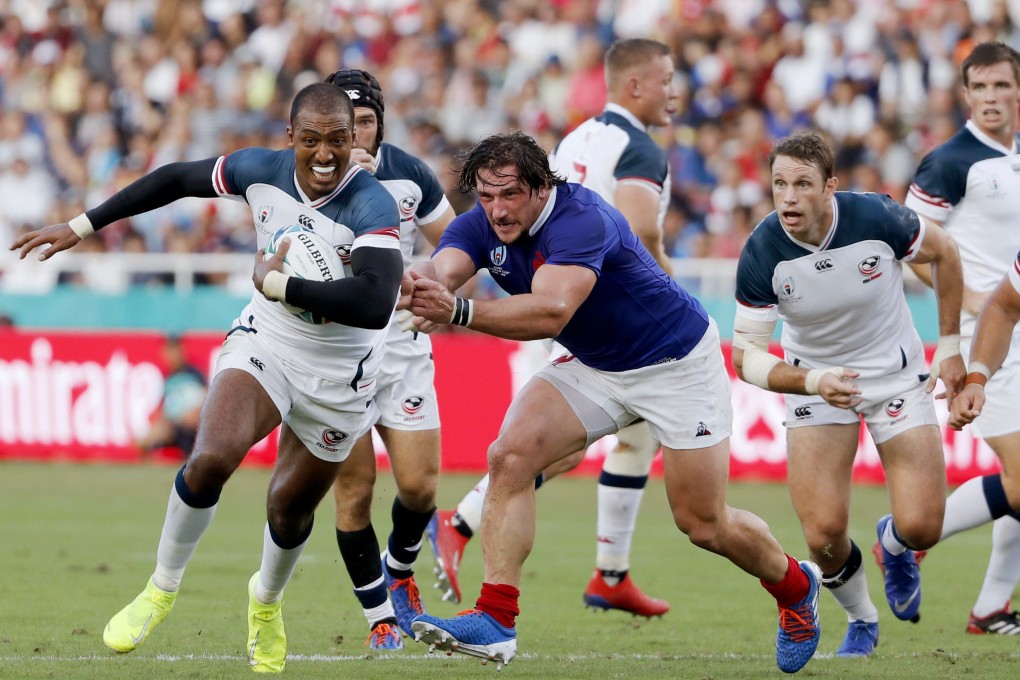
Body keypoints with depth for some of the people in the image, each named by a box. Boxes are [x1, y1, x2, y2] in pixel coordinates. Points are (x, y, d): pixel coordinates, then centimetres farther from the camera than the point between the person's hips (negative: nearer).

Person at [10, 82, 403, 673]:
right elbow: (178, 179, 6)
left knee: (291, 509, 11)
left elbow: (374, 305, -44)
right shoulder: (262, 169, -13)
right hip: (265, 342, 2)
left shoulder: (373, 206, -29)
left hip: (338, 379, -2)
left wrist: (276, 283, -34)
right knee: (211, 458, -23)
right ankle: (163, 588, 0)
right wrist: (83, 227, 10)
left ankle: (267, 600, 46)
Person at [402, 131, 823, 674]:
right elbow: (441, 268, -33)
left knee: (704, 526, 2)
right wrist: (423, 285, -58)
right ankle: (495, 620, -18)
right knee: (509, 455, -18)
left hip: (675, 361, -6)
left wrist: (458, 311, -62)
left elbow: (551, 312, -49)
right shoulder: (479, 227, -13)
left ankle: (795, 585, 33)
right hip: (594, 367, 6)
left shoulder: (581, 220, -34)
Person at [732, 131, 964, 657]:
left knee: (921, 527, -10)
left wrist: (950, 347, 0)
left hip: (897, 376, 0)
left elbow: (943, 252, -2)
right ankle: (861, 621, 20)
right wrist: (813, 382, -34)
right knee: (824, 534, -14)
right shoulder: (761, 254, -23)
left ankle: (894, 545, 30)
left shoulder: (876, 218, -24)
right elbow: (746, 356, -17)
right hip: (815, 381, 0)